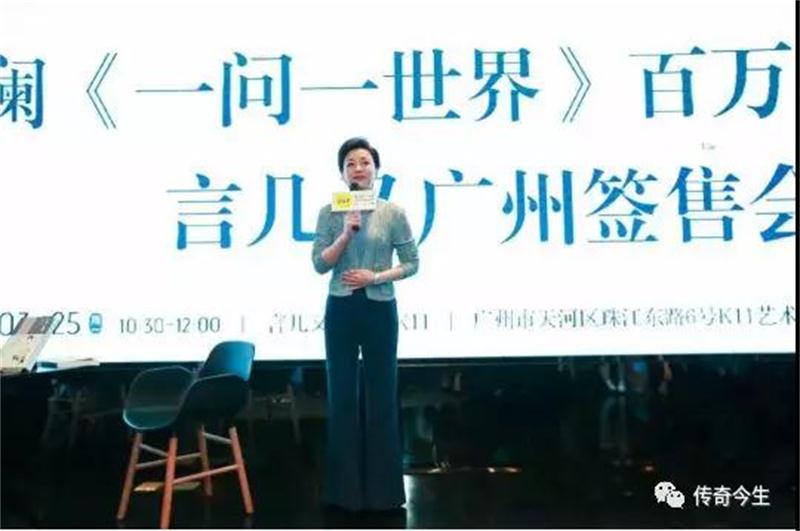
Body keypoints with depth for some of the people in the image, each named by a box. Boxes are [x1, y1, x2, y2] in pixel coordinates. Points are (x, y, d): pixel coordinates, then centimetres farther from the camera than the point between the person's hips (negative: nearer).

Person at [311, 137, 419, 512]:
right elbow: (319, 264, -4)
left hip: (380, 309, -1)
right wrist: (346, 234, -16)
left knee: (381, 395, 6)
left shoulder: (393, 213, -2)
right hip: (341, 310, 1)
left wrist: (376, 277, -13)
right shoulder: (330, 213, 1)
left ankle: (381, 488, 20)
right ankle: (344, 487, 21)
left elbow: (412, 263, 0)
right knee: (342, 396, 7)